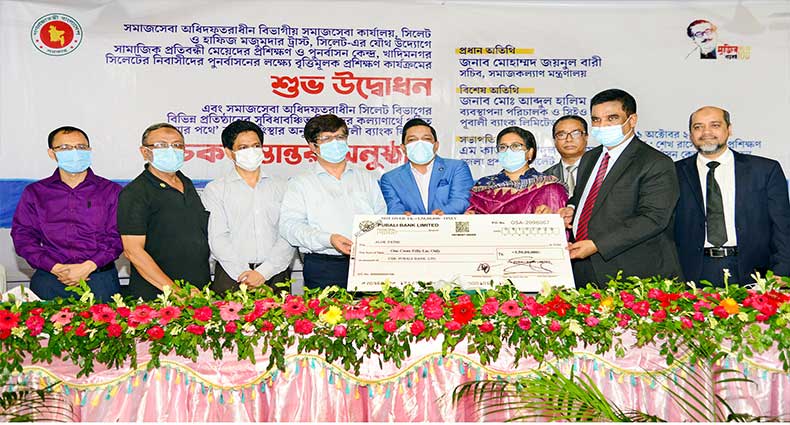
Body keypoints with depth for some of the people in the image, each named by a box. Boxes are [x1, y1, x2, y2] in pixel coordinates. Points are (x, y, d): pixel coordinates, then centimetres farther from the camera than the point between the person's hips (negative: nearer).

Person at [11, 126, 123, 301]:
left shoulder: (111, 190, 9)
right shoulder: (34, 193, 14)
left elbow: (118, 236, 2)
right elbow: (22, 235, 6)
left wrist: (88, 267, -11)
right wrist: (55, 267, -8)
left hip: (99, 277, -1)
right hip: (48, 277, 1)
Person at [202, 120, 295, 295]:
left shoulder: (281, 187, 11)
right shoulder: (215, 190, 8)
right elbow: (218, 239, -2)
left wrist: (264, 272, -11)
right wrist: (244, 274, -14)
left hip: (275, 274, 1)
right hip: (232, 277, -1)